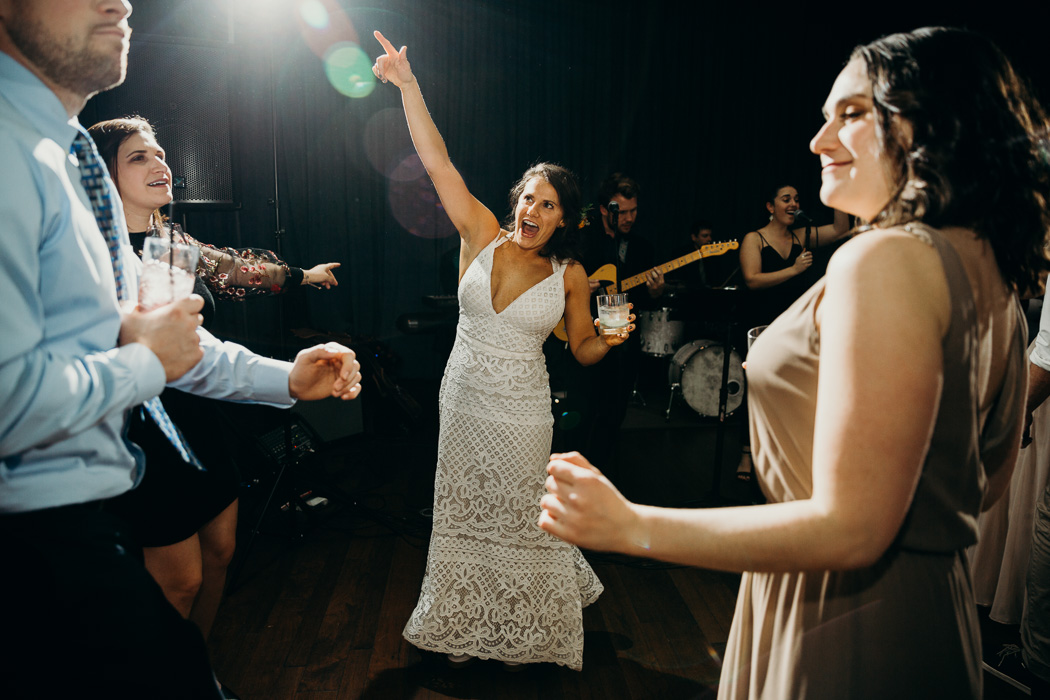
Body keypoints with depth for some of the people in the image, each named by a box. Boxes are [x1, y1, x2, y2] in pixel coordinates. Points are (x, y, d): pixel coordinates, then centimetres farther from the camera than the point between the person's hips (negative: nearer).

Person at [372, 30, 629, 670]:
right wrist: (408, 84, -17)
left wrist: (611, 339, -19)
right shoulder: (483, 235, -5)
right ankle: (465, 628, 38)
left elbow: (584, 351, 3)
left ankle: (524, 635, 38)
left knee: (519, 520, 12)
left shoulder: (570, 275, -5)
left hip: (522, 413, -1)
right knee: (464, 515, 15)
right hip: (462, 400, 2)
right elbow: (439, 164, -12)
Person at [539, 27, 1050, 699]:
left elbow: (850, 529, -28)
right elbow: (988, 481, 12)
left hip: (844, 635, -9)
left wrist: (631, 526, -27)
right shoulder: (992, 267, 3)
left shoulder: (886, 258, -25)